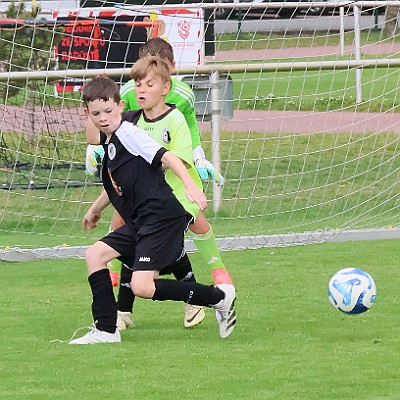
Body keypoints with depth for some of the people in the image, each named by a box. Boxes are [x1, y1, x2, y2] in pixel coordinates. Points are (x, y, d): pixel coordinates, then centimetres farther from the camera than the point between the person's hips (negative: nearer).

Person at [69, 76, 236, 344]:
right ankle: (106, 330, 11)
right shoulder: (109, 141, 17)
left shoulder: (128, 133, -11)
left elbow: (167, 157, -24)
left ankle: (219, 297, -7)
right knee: (95, 254, 8)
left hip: (161, 218, -10)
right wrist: (96, 209, 50)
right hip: (139, 222, 10)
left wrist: (190, 185, -39)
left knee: (142, 286, -18)